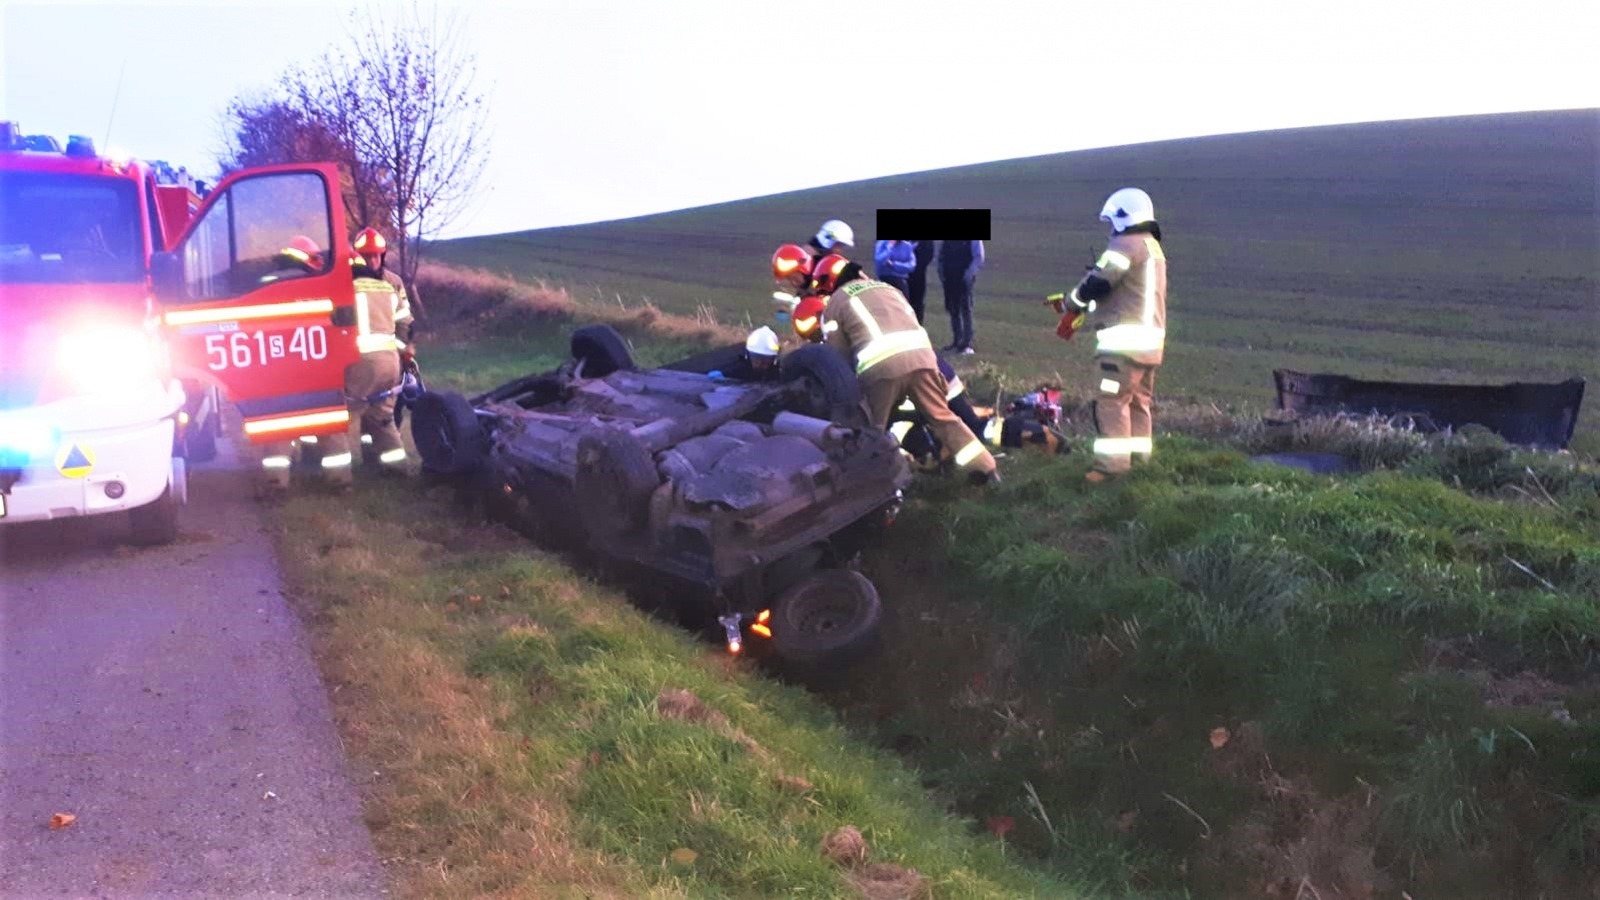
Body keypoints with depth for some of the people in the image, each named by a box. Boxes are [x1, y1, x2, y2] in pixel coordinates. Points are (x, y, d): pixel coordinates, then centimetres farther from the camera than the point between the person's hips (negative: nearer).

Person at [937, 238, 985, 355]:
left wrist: (970, 273, -19)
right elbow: (941, 255, 15)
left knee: (966, 310, -3)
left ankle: (967, 344, 1)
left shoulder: (973, 240, -6)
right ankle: (957, 342, 18)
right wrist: (941, 274, 4)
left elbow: (979, 257, -9)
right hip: (949, 277, 5)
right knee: (953, 310, 10)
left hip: (964, 278, -5)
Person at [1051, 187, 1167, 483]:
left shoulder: (1126, 244, -10)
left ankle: (1112, 464, -11)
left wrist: (1069, 306, 3)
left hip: (1125, 339, -10)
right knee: (1139, 402, 13)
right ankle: (1139, 460, 17)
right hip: (1150, 339, 10)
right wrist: (1080, 307, 20)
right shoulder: (1153, 247, 22)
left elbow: (1096, 283, -15)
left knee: (1111, 402, -9)